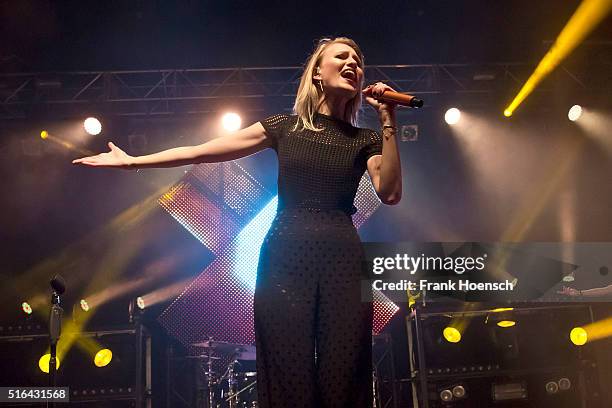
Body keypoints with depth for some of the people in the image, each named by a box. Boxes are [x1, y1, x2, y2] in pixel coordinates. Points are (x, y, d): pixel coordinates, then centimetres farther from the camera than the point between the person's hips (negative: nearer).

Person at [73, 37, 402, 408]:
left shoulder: (365, 140, 13)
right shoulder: (285, 127, 11)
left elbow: (390, 193, -5)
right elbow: (199, 152, 11)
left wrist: (388, 122, -5)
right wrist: (132, 161, 9)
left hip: (343, 260, 1)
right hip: (286, 257, -1)